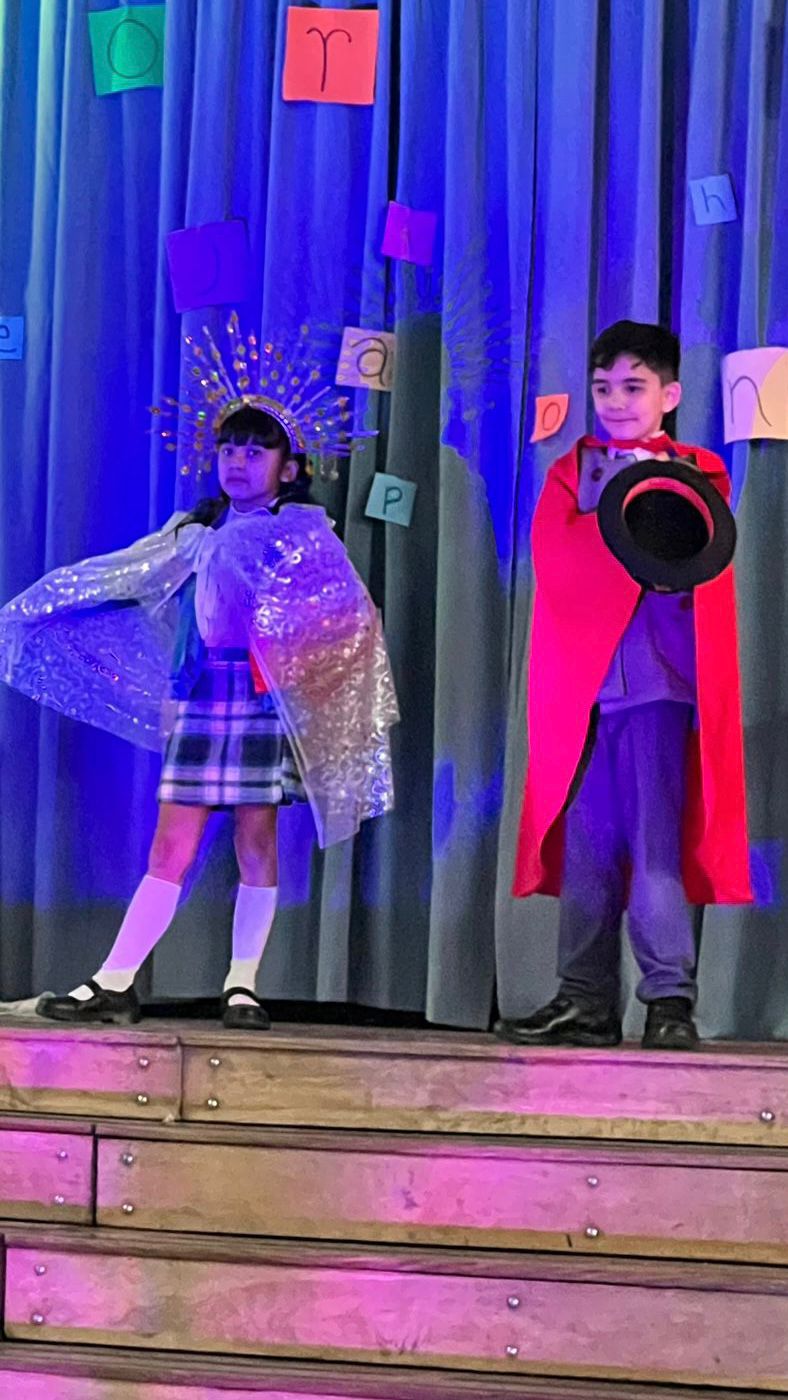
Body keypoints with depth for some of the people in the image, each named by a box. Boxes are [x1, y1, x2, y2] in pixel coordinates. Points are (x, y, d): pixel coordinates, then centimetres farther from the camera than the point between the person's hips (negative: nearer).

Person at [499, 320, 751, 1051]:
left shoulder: (698, 474, 11)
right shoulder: (570, 472, 16)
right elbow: (558, 563, -2)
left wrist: (606, 540, -14)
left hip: (659, 684, -3)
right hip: (581, 685, 3)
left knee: (656, 841, -8)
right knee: (586, 847, 4)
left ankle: (670, 999, -5)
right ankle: (585, 999, 8)